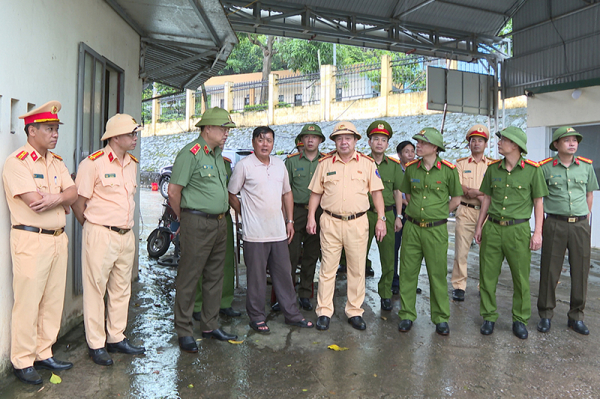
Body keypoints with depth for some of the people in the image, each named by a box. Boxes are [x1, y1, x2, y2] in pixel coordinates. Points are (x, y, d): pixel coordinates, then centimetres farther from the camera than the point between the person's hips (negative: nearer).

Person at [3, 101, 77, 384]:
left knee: (54, 301, 12)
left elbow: (73, 193, 5)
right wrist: (62, 199, -3)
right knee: (28, 304, 1)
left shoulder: (56, 162, 14)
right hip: (31, 241, -7)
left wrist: (54, 198, -15)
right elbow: (35, 201, -19)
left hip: (58, 239, 7)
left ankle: (44, 353, 26)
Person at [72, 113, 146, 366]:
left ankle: (116, 338, 28)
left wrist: (126, 227, 15)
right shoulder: (93, 163, -11)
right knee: (96, 290, 4)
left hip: (126, 235, 7)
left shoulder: (132, 164, 11)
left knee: (122, 290, 14)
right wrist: (93, 229, 0)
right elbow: (78, 201, -9)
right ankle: (96, 345, 17)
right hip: (100, 236, -7)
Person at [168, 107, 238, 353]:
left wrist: (223, 216, 17)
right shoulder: (190, 154, -11)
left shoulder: (218, 154, 15)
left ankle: (210, 326, 27)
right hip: (197, 224, -8)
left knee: (215, 277, 14)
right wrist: (184, 218, -1)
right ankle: (184, 332, 13)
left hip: (220, 223, 9)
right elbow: (173, 191, -12)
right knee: (189, 278, 1)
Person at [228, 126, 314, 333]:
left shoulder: (280, 164, 11)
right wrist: (245, 214, 1)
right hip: (255, 233, -5)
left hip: (279, 231, 5)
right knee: (256, 277, 5)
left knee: (284, 273, 13)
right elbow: (231, 194, 0)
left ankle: (292, 314, 25)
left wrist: (290, 220, 14)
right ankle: (257, 317, 21)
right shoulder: (244, 165, -6)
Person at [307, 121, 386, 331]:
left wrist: (381, 219, -2)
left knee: (357, 269, 8)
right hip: (330, 222, 0)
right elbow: (316, 193, 9)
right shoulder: (325, 163, 7)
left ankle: (355, 311, 22)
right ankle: (324, 312, 15)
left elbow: (376, 192, 5)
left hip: (357, 223, 0)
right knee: (327, 268, 4)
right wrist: (311, 217, 1)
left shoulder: (367, 163, 5)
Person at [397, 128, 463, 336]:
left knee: (437, 274, 6)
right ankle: (407, 315, 20)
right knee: (408, 272, 6)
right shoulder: (411, 168, 4)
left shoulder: (448, 170, -5)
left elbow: (456, 198, 6)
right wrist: (416, 211, 11)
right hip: (412, 227, 3)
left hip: (436, 229, -3)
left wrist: (438, 214, 4)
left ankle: (441, 318, 21)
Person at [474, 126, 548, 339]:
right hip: (492, 228, 3)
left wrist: (538, 232, -4)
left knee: (521, 278, 6)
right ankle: (489, 317, 21)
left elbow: (538, 202, 1)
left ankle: (520, 320, 23)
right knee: (488, 275, 6)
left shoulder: (532, 169, -3)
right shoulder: (493, 168, 7)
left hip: (518, 229, -3)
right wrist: (479, 225, 11)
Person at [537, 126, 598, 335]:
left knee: (580, 272, 7)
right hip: (555, 224, -3)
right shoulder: (545, 167, -3)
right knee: (550, 271, 3)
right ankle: (546, 315, 16)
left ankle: (576, 316, 22)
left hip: (580, 225, 3)